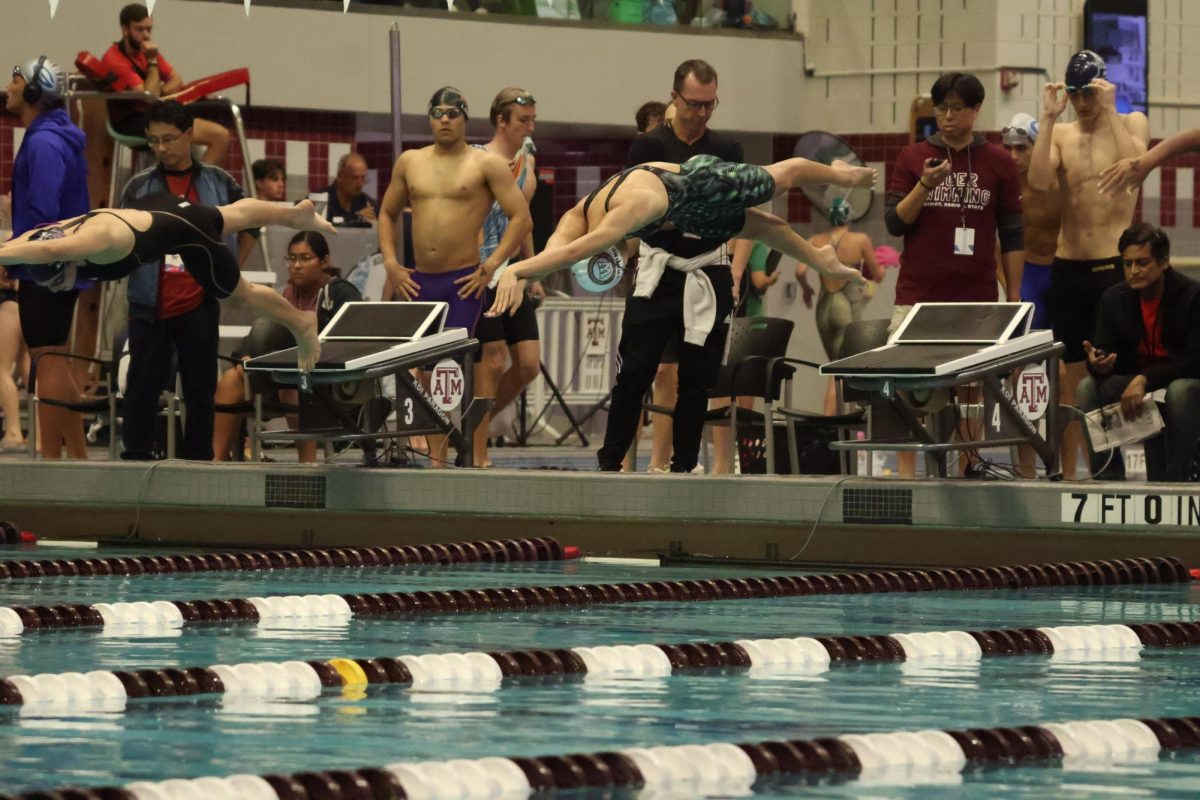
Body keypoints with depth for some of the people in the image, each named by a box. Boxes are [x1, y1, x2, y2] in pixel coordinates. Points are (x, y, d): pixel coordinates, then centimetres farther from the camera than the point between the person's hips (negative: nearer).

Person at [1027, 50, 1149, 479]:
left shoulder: (1131, 123, 3)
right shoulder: (1060, 133, 8)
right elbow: (1039, 181, -10)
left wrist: (1110, 112, -18)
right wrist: (1048, 119, -12)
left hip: (1114, 264, -3)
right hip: (1068, 264, 3)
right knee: (1070, 377, 6)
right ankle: (1067, 473, 11)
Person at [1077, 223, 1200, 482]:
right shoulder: (1113, 298, -1)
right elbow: (1104, 352, -2)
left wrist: (1145, 380, -30)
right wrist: (1098, 364, -29)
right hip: (1133, 381, 4)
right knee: (1089, 387, -21)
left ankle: (1176, 479, -27)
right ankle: (1107, 479, -17)